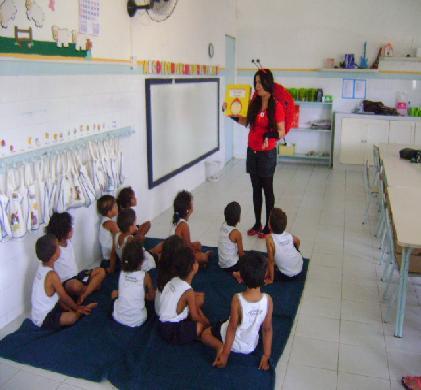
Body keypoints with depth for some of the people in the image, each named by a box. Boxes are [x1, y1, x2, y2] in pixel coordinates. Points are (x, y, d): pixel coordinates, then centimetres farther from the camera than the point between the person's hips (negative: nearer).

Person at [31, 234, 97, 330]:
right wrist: (78, 308, 3)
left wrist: (67, 307, 10)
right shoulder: (52, 275, -26)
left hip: (38, 314, 10)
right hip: (43, 319, -9)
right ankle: (80, 313, -1)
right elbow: (64, 297, -13)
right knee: (72, 317, -27)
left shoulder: (42, 267, 0)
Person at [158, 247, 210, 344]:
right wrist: (206, 322, 8)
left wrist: (204, 319, 10)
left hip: (163, 326, 8)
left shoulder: (174, 281, 0)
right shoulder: (188, 291, -22)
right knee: (204, 324, 2)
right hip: (173, 332, -8)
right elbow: (195, 316, -11)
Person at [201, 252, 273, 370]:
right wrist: (266, 357, -5)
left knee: (205, 333, 17)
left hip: (234, 344, -6)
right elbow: (267, 329, -16)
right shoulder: (268, 299, -24)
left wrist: (225, 354, -11)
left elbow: (232, 327, -23)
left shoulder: (237, 299, -32)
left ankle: (220, 346, -5)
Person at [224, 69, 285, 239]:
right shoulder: (254, 103, 5)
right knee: (256, 189, 13)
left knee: (267, 189, 4)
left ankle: (268, 226, 16)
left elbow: (281, 132, -12)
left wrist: (270, 135, -31)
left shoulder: (276, 106, -12)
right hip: (252, 152, 6)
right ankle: (257, 224, 25)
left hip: (267, 154, -5)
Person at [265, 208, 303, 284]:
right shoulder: (290, 236, -10)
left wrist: (271, 279, -6)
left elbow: (271, 261, -16)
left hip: (286, 276, -4)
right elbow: (298, 242, 14)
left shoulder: (270, 239, -23)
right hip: (300, 270, 4)